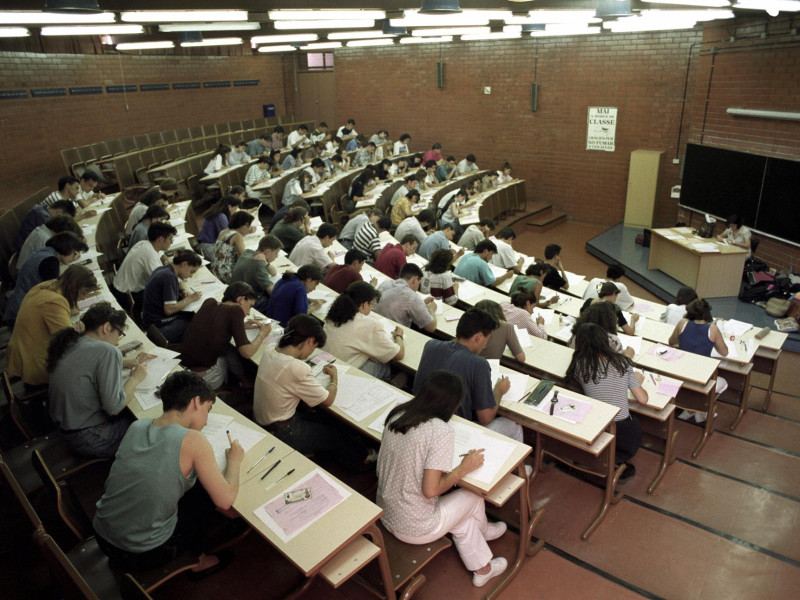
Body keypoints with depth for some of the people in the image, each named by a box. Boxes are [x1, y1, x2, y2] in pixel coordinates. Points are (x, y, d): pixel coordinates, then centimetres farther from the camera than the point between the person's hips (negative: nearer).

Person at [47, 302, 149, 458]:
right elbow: (114, 407, -25)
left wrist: (133, 362, 15)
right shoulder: (107, 351, -23)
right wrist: (135, 377, -10)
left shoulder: (69, 342, 2)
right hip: (89, 440, -9)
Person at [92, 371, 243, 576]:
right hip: (143, 555, -6)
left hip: (102, 537, 6)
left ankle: (196, 552, 34)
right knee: (207, 493, 16)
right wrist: (234, 460, -1)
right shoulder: (193, 441, -21)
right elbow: (225, 501, -17)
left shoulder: (136, 426, -3)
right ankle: (197, 560, 34)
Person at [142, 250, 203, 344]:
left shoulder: (163, 269, 6)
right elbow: (169, 309, -27)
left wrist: (183, 290, 9)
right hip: (160, 327, -10)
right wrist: (190, 299, -15)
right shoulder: (169, 277, -21)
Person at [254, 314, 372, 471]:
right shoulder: (296, 369, -32)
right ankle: (360, 461, 41)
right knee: (337, 434, 15)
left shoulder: (270, 351, -9)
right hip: (281, 434, -8)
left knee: (325, 419, 22)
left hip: (261, 421, 8)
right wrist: (334, 377, 0)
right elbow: (328, 400, -17)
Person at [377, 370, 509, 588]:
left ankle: (482, 569, 47)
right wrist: (464, 468, -11)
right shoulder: (441, 431, -26)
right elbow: (430, 490, -25)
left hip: (384, 515, 6)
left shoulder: (396, 414, -6)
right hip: (415, 529, -6)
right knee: (473, 496, 19)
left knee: (463, 514, 26)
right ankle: (482, 531, 49)